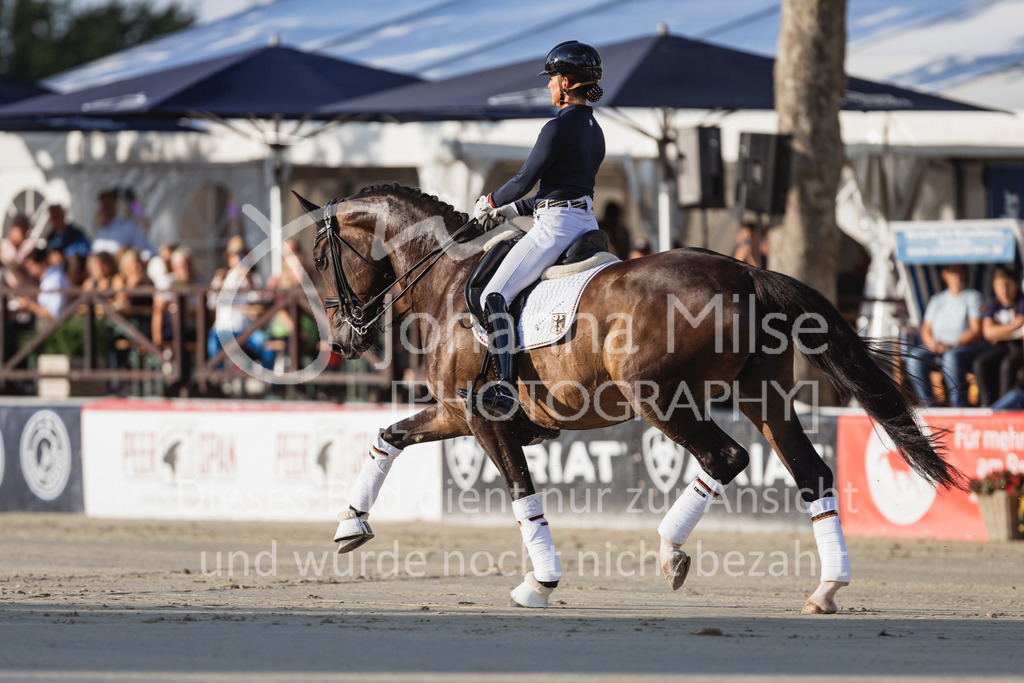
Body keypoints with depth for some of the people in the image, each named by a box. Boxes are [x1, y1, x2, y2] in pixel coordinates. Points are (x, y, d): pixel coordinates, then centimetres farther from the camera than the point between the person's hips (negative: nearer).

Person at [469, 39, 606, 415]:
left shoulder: (559, 127, -14)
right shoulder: (594, 130, 15)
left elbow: (525, 180, -12)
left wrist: (492, 201, 8)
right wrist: (512, 210, 21)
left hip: (556, 226, -10)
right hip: (587, 220, 10)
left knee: (494, 296, -15)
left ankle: (507, 388, -28)